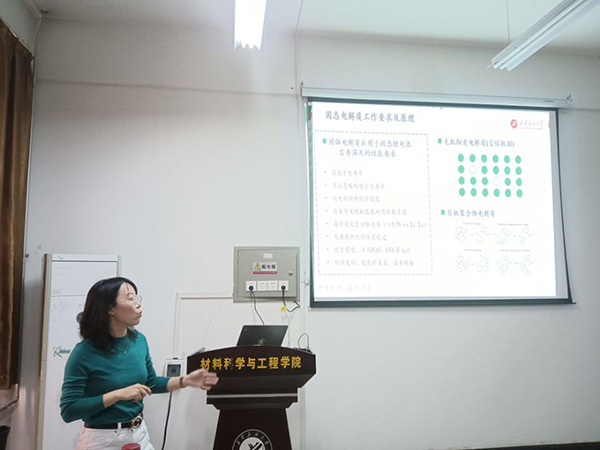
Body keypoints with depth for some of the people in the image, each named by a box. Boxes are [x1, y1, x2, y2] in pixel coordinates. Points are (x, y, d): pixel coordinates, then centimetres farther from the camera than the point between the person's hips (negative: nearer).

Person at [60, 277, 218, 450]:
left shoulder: (139, 340, -2)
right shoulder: (84, 353, -19)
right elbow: (68, 411, -19)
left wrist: (185, 380, -2)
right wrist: (119, 394, -26)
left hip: (140, 433, 5)